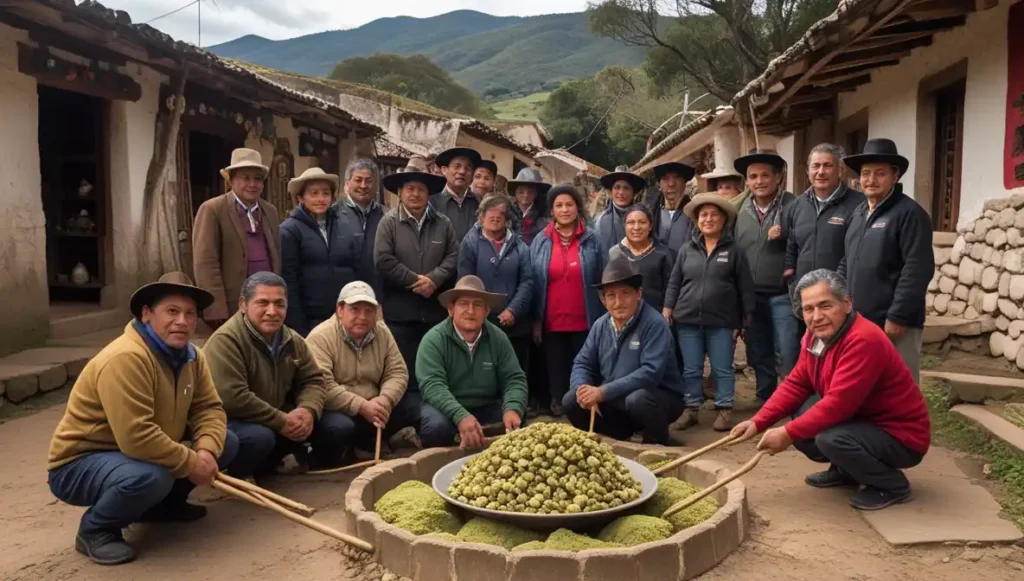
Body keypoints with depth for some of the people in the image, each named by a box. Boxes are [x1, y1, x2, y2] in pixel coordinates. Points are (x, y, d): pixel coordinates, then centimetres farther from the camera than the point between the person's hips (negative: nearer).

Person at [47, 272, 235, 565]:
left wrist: (206, 452, -21)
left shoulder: (191, 356, -1)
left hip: (145, 455, 8)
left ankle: (163, 504, 17)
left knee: (227, 444, 0)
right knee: (151, 476, -38)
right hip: (80, 463, -8)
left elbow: (209, 408, -2)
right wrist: (192, 463, -25)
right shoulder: (125, 358, -29)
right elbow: (137, 437, -35)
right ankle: (94, 530, -7)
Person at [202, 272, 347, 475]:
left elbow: (312, 380, 7)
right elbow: (232, 398, -31)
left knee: (339, 427, -3)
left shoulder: (293, 340, 3)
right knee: (258, 437, -39)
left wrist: (308, 410, -17)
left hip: (280, 423, 7)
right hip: (234, 423, -7)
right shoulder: (225, 340, -22)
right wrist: (281, 422, -25)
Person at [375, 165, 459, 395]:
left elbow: (453, 256, 1)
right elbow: (383, 261, -11)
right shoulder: (388, 222, -2)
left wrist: (433, 279, -14)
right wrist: (416, 280, -11)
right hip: (400, 311, -3)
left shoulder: (443, 223, 8)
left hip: (436, 310, 3)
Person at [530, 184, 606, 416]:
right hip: (552, 323, 1)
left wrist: (603, 319, -2)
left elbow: (603, 281, 3)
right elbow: (533, 283, 5)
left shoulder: (592, 239, 2)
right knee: (556, 372, 9)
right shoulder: (541, 241, 5)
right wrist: (535, 320, 0)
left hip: (584, 322, -1)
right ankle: (557, 407, 21)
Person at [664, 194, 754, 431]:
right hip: (688, 320, 3)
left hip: (722, 322, -2)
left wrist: (745, 318, -1)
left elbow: (746, 287, 1)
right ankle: (691, 409, 19)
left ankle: (724, 409, 16)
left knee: (722, 369, 5)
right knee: (691, 369, 9)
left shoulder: (734, 250, 0)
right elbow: (674, 283, 11)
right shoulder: (687, 250, 8)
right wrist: (668, 309, 4)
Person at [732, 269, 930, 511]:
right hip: (861, 420, 9)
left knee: (830, 438, -31)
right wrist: (758, 422, -9)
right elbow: (795, 384, 2)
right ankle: (846, 470, 17)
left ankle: (892, 485, -3)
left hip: (901, 437, -8)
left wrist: (788, 434, -28)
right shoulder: (816, 335, -2)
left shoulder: (864, 340, -30)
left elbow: (838, 404, -34)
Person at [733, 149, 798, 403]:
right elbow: (734, 249, 10)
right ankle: (765, 402, 31)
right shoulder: (741, 210, 8)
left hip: (783, 295, -5)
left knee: (789, 356, -4)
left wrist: (786, 234, -25)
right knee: (759, 357, 16)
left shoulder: (792, 205, -7)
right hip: (751, 296, 5)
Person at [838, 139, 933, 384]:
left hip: (892, 324, -8)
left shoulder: (910, 213, -10)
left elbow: (917, 270, -17)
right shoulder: (859, 212, 14)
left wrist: (898, 316, -19)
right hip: (859, 322, 8)